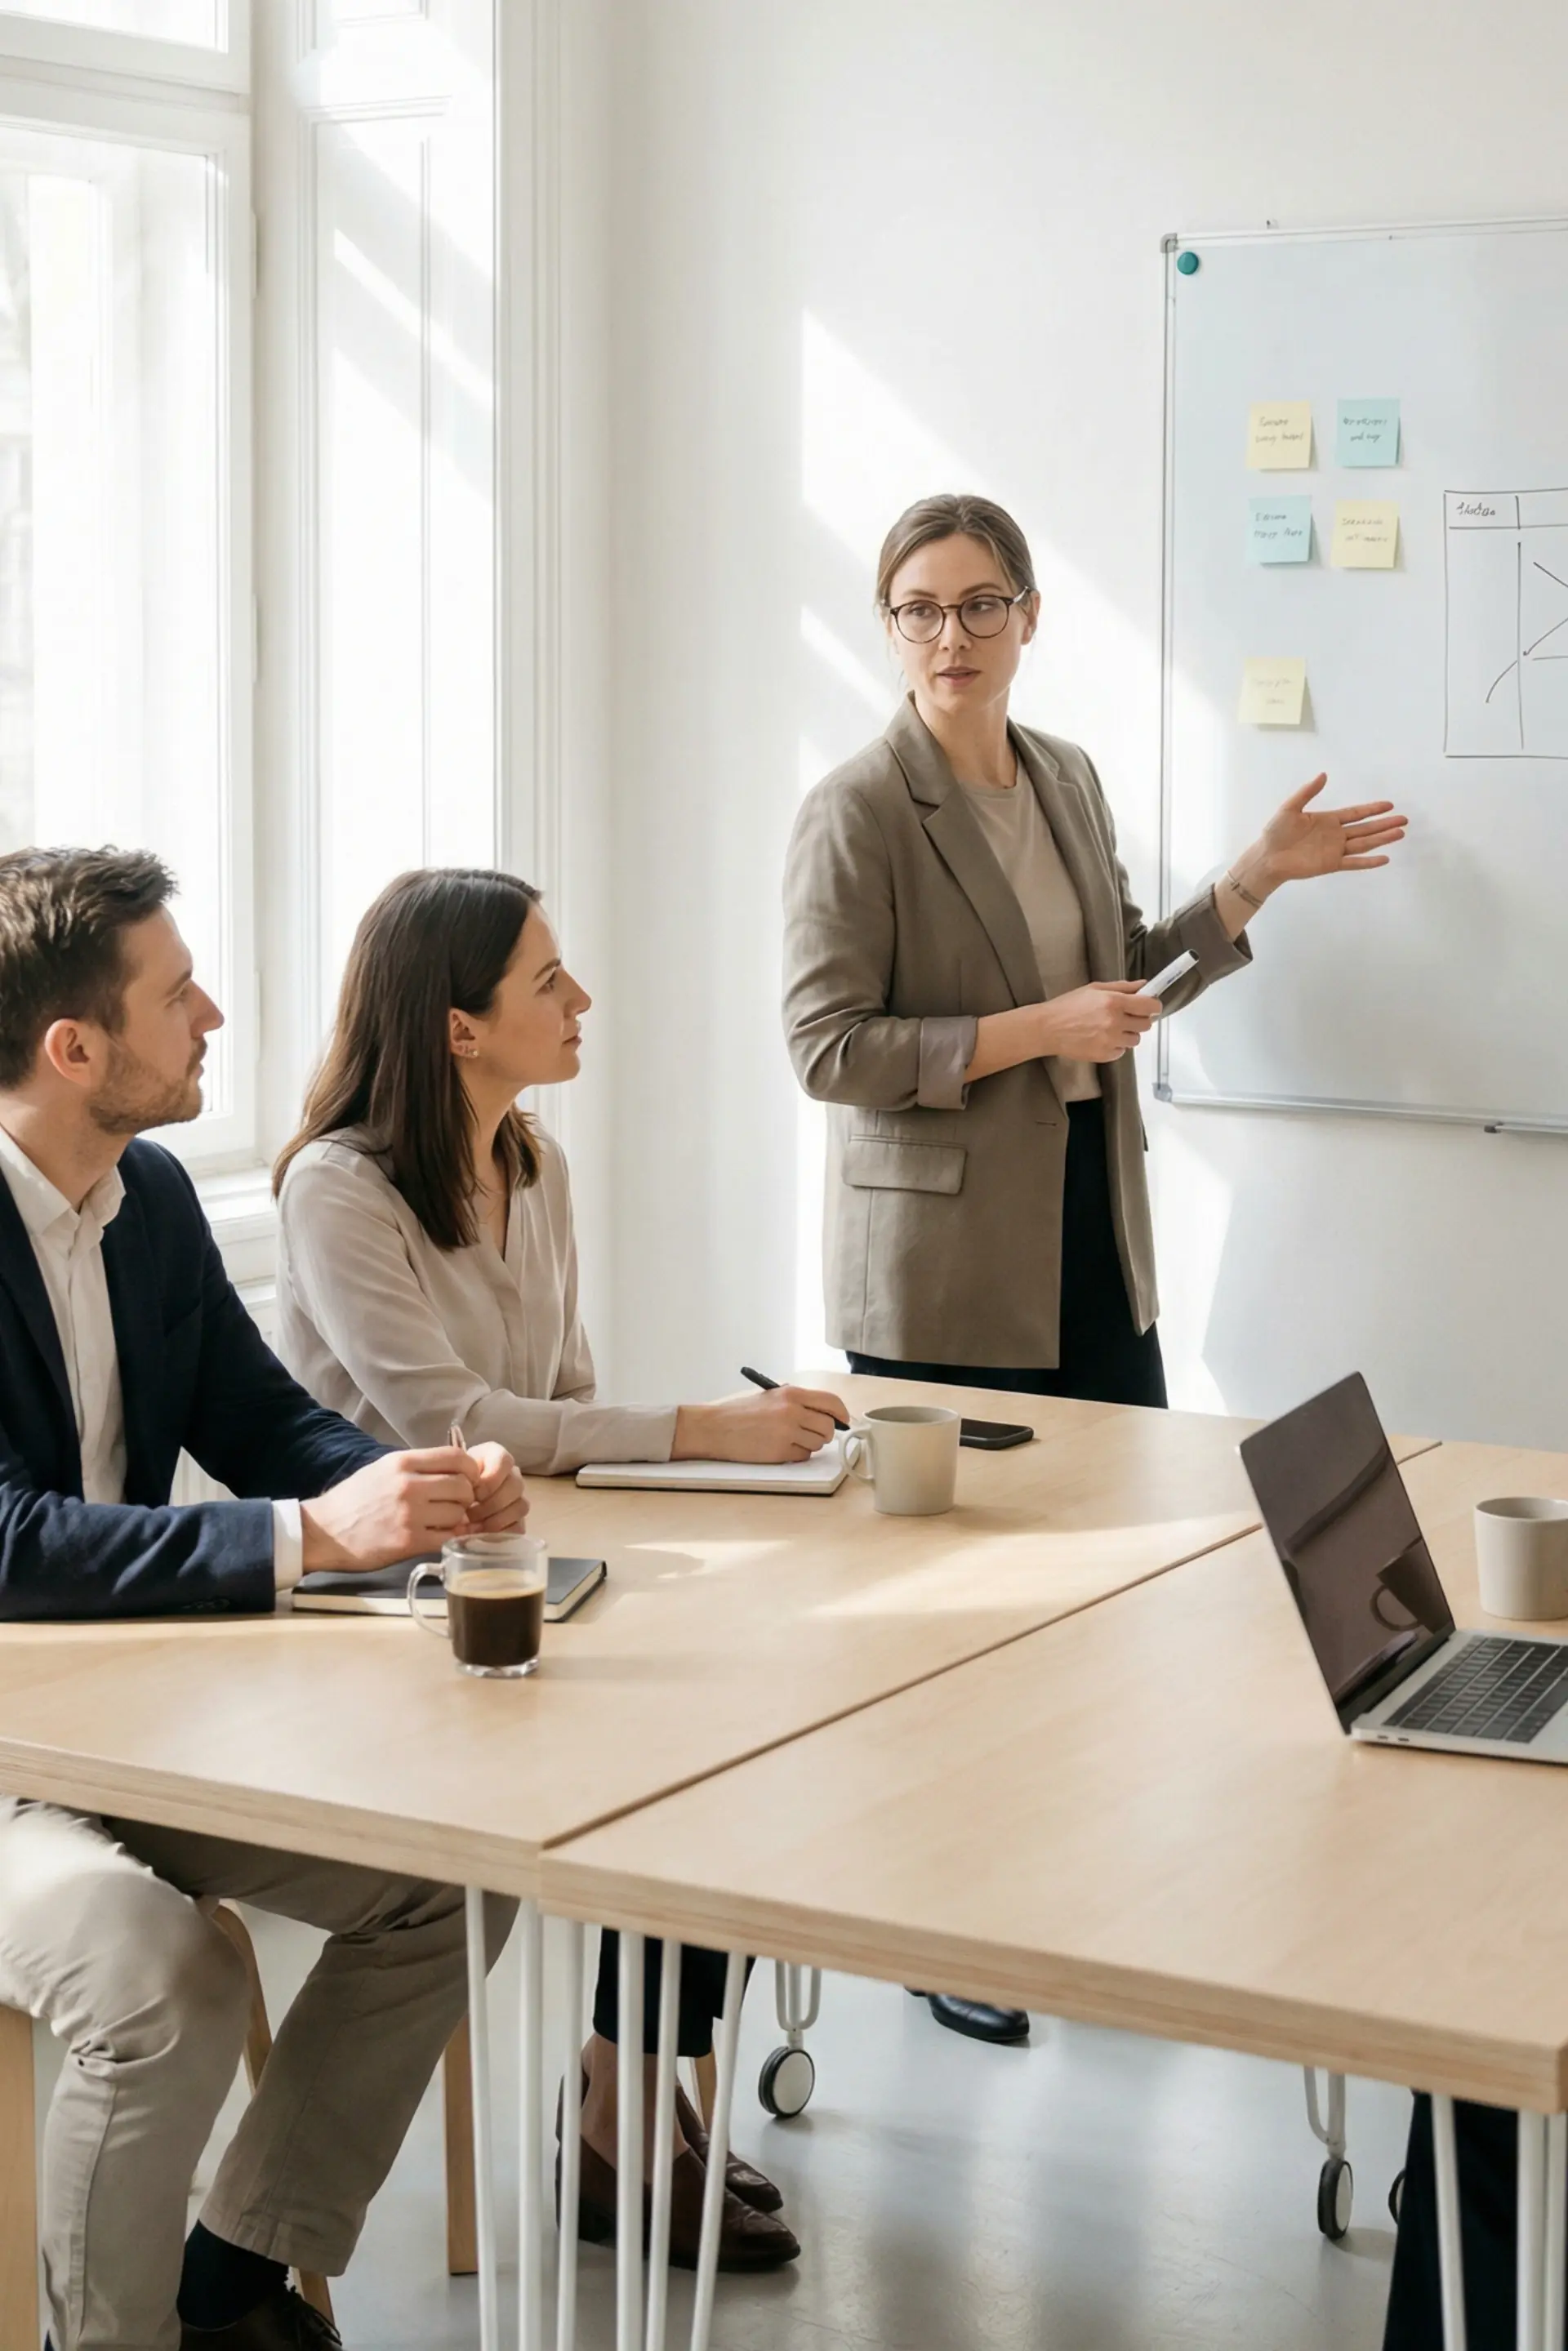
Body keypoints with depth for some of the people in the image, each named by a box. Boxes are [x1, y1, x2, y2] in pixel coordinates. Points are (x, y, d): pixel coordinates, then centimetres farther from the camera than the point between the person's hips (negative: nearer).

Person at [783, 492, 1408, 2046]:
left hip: (1091, 1234, 7)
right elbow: (826, 1047, -15)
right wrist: (1034, 1031, -19)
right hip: (943, 1263, -6)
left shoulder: (1070, 782, 10)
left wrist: (1255, 880, 13)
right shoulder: (856, 815, -11)